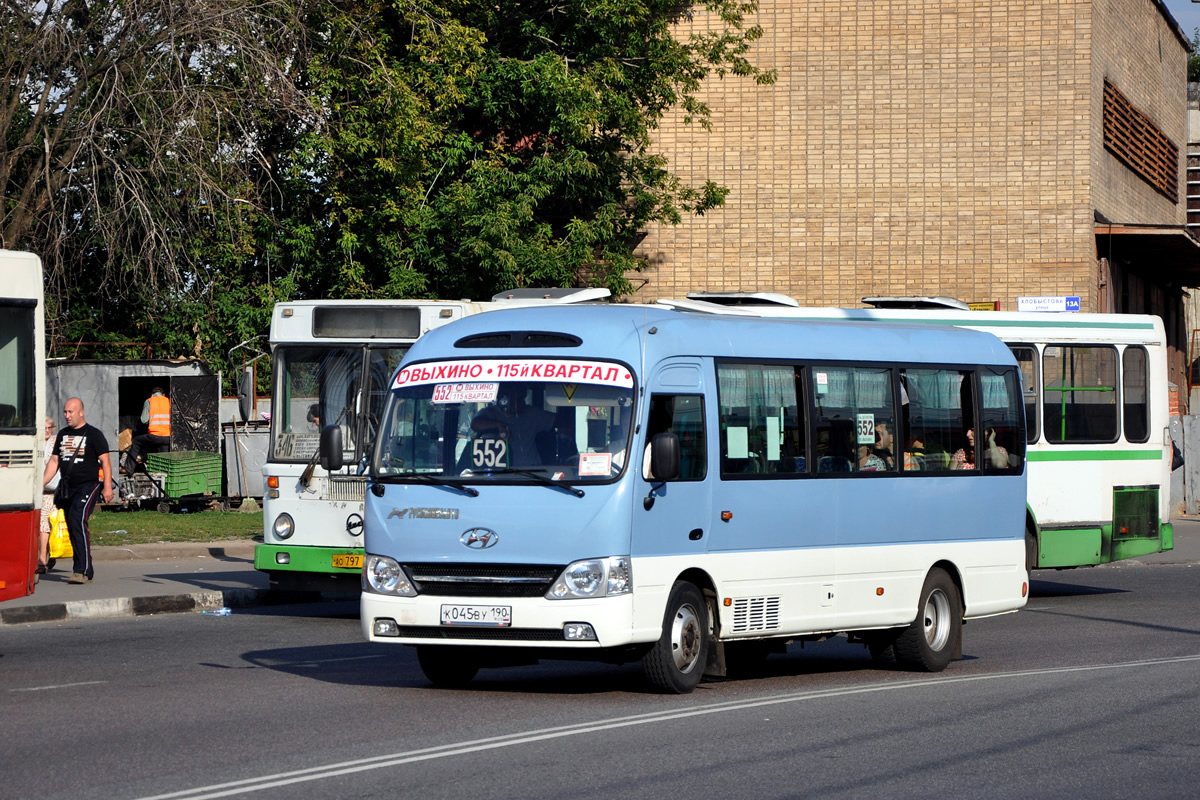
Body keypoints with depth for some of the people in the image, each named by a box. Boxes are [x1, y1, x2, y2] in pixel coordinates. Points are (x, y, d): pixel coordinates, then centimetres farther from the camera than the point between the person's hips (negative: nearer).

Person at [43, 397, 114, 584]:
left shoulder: (93, 434, -2)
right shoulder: (62, 434, 16)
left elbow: (105, 461, -5)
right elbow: (54, 461, 19)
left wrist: (107, 487, -14)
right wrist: (41, 484, 11)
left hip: (88, 486, -7)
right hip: (69, 488, 7)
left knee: (78, 520, -22)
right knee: (72, 527, 6)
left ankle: (82, 570, -26)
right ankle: (87, 572, 14)